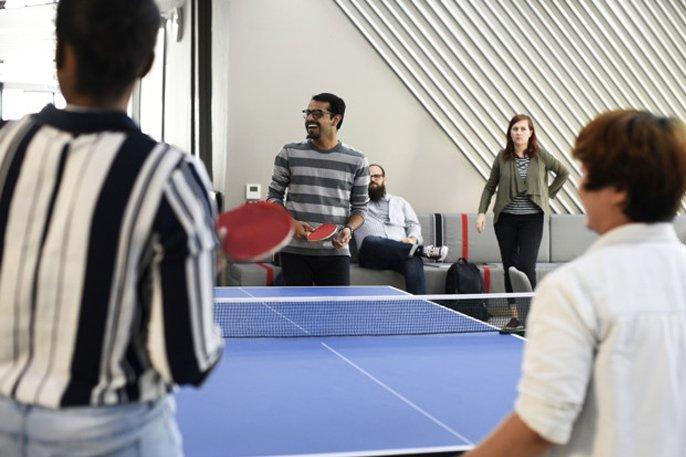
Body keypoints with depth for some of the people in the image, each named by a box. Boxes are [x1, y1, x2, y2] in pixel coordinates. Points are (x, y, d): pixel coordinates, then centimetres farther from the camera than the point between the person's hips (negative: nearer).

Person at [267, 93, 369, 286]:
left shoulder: (356, 161, 6)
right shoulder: (290, 153, 6)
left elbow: (360, 207, 11)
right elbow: (274, 196, 10)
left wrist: (348, 229, -10)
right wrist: (291, 223, -8)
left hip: (335, 251, 0)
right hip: (294, 250, 0)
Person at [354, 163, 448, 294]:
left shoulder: (399, 202, 30)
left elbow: (414, 225, 20)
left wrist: (412, 239, -1)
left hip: (401, 251, 1)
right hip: (372, 254, -1)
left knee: (414, 263, -36)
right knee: (369, 240, -40)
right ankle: (419, 250, -42)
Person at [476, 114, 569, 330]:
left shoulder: (540, 155, 0)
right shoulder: (502, 157, 3)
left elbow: (563, 173, 13)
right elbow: (490, 186, 8)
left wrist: (548, 194, 7)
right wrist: (482, 212, -2)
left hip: (532, 218, -2)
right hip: (505, 218, 2)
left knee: (527, 266, -11)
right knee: (510, 268, 6)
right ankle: (515, 315, 14)